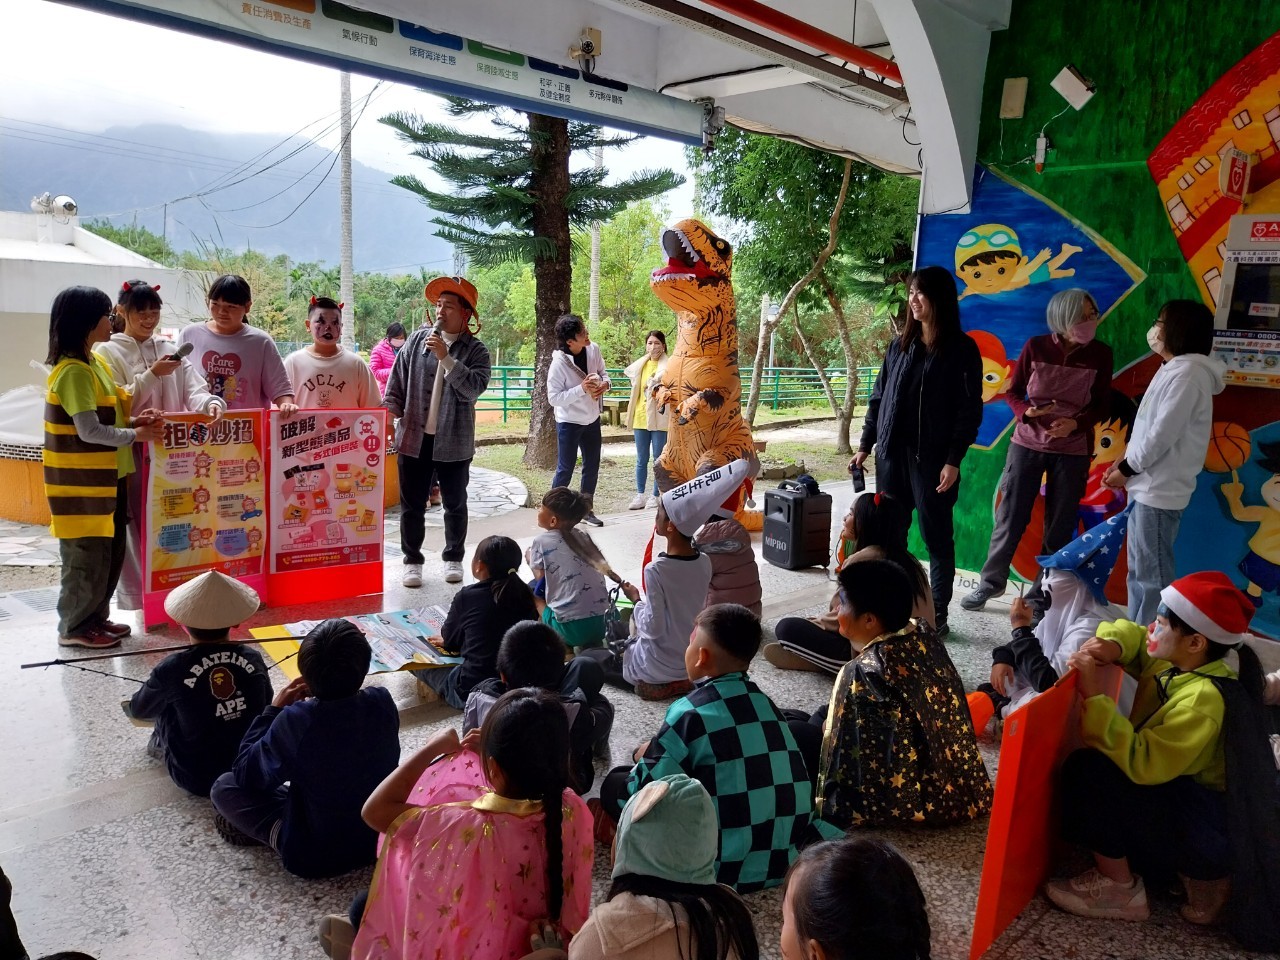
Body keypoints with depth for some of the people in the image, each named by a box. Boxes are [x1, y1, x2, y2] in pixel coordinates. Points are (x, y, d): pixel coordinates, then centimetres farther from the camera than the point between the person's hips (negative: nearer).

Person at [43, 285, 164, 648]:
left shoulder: (95, 362, 11)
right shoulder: (73, 371, -19)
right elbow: (89, 431, -22)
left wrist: (134, 421, 0)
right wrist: (135, 435, -13)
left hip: (107, 476, 9)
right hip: (82, 481, -9)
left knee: (110, 552, 15)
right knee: (86, 555, 2)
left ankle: (95, 618, 28)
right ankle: (74, 627, 15)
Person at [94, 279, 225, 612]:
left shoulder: (169, 350, 11)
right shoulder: (108, 352, 1)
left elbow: (194, 391, -1)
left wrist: (211, 404, -24)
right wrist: (152, 375, -18)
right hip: (132, 452, -4)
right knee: (136, 526, -1)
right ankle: (136, 600, 7)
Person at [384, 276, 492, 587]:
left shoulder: (476, 351, -4)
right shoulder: (417, 340, 4)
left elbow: (474, 387, -20)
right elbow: (397, 380, 7)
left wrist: (446, 357, -23)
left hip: (453, 443, -2)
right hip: (413, 437, 2)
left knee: (455, 504, 13)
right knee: (412, 505, 9)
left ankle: (453, 559, 29)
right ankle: (412, 561, 22)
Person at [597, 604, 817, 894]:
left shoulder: (691, 711, -15)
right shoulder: (765, 703, 5)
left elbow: (641, 793, -13)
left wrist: (646, 757, 10)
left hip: (727, 869, -6)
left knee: (615, 784, 5)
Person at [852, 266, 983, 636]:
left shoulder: (962, 349, -4)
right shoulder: (899, 345, 11)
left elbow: (970, 409, -7)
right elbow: (879, 397, 15)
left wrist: (953, 460, -13)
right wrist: (865, 445, 12)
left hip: (933, 457, -5)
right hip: (892, 453, 5)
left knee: (937, 535, 3)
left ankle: (938, 615, 11)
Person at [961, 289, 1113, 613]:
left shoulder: (1100, 354, -7)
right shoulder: (1036, 347, -8)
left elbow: (1102, 404, 0)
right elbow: (1013, 392, 1)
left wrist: (1076, 423, -20)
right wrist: (1025, 412, -20)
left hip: (1073, 451, 0)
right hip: (1027, 443, 0)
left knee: (1059, 529, 6)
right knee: (1009, 518, 6)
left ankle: (1041, 596, 20)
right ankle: (991, 582, 24)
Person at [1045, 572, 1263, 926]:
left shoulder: (1202, 701, -28)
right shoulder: (1176, 663, -2)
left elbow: (1141, 763, -33)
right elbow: (1132, 634, 15)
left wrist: (1095, 696, -32)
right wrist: (1112, 646, -9)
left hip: (1210, 826, -10)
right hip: (1185, 795, 10)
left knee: (1088, 770, -23)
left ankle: (1119, 888, -5)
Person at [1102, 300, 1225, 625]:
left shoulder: (1188, 372, -15)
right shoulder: (1175, 370, 17)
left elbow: (1164, 433, -19)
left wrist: (1126, 468, -10)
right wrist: (1125, 462, 9)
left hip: (1160, 490, -10)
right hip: (1149, 486, 10)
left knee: (1152, 572, -4)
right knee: (1139, 570, 16)